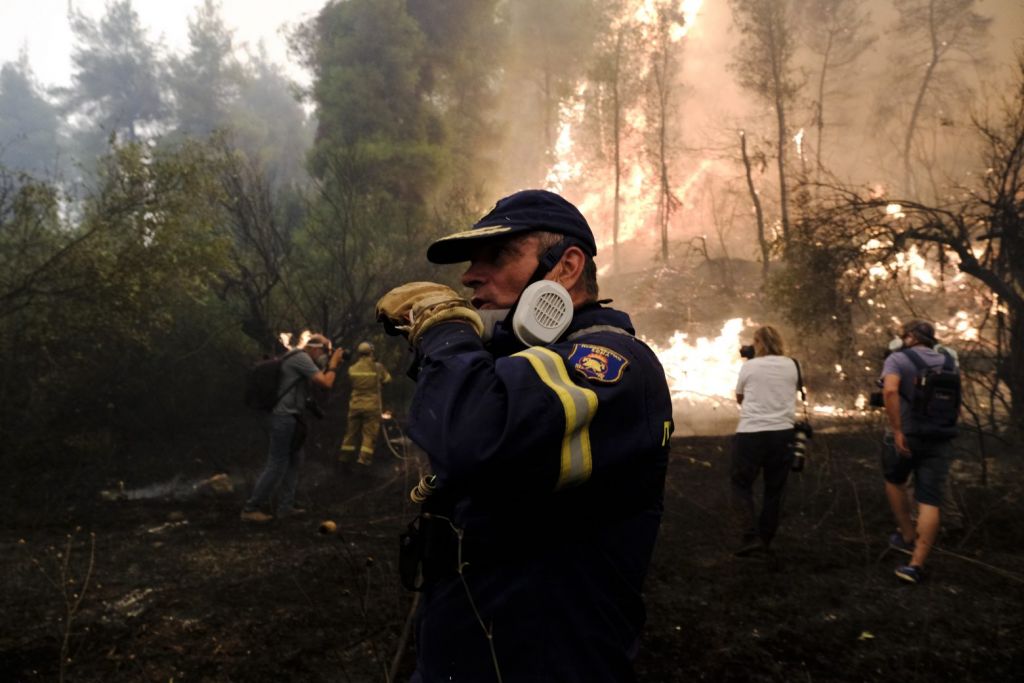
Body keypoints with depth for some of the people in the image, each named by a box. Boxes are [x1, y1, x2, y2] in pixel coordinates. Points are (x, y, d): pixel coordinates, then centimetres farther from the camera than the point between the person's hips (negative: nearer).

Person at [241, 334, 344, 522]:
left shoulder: (299, 358, 17)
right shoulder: (302, 358, -14)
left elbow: (320, 379, 25)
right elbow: (326, 383, -19)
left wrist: (330, 364, 15)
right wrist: (334, 362, -6)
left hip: (288, 417, 11)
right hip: (286, 417, -11)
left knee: (295, 459, 15)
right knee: (277, 465, -7)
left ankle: (285, 506, 19)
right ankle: (251, 509, -1)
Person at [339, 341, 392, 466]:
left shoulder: (352, 368, 0)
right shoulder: (377, 367, -9)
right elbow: (387, 379, 6)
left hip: (355, 405, 3)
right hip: (372, 406, -3)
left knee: (351, 432, 14)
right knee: (369, 434, 2)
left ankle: (345, 456, 18)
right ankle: (364, 458, -5)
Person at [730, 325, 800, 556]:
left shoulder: (749, 366, 0)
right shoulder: (790, 366, 6)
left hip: (750, 433, -3)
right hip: (782, 433, 3)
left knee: (741, 484, 8)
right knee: (774, 490, 13)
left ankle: (751, 537, -4)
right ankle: (765, 541, 19)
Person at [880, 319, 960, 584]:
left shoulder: (897, 359, -6)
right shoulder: (949, 361, 11)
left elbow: (890, 391, -24)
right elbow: (956, 401, 19)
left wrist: (896, 430, -24)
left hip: (905, 436, -3)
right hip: (940, 439, 3)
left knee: (895, 482, 24)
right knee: (930, 502, 1)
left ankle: (908, 537, 29)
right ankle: (916, 564, -2)